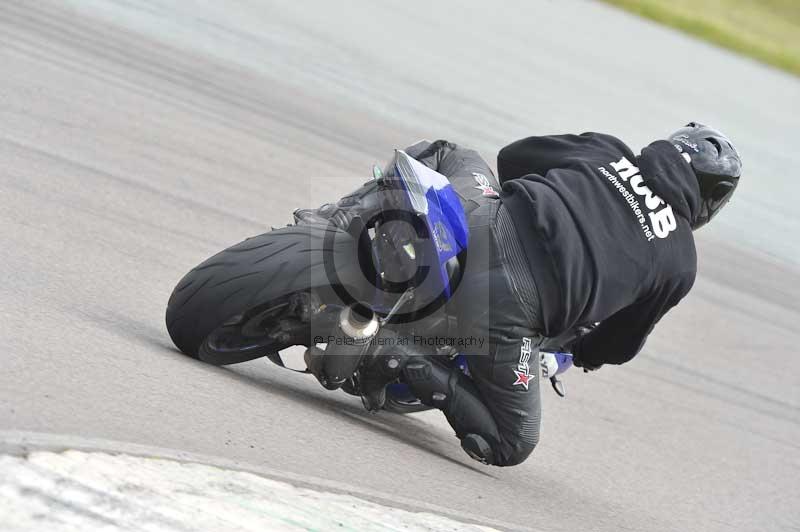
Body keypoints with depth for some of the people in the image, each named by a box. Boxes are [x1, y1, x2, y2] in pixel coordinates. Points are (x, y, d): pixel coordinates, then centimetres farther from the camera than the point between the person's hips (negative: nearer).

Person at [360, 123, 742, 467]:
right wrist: (585, 356, 45)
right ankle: (415, 369, -9)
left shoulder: (604, 149, 16)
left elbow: (512, 156, 23)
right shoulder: (680, 265, 13)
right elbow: (624, 342, 23)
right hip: (510, 308, -4)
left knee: (455, 156, 36)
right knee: (511, 446, 14)